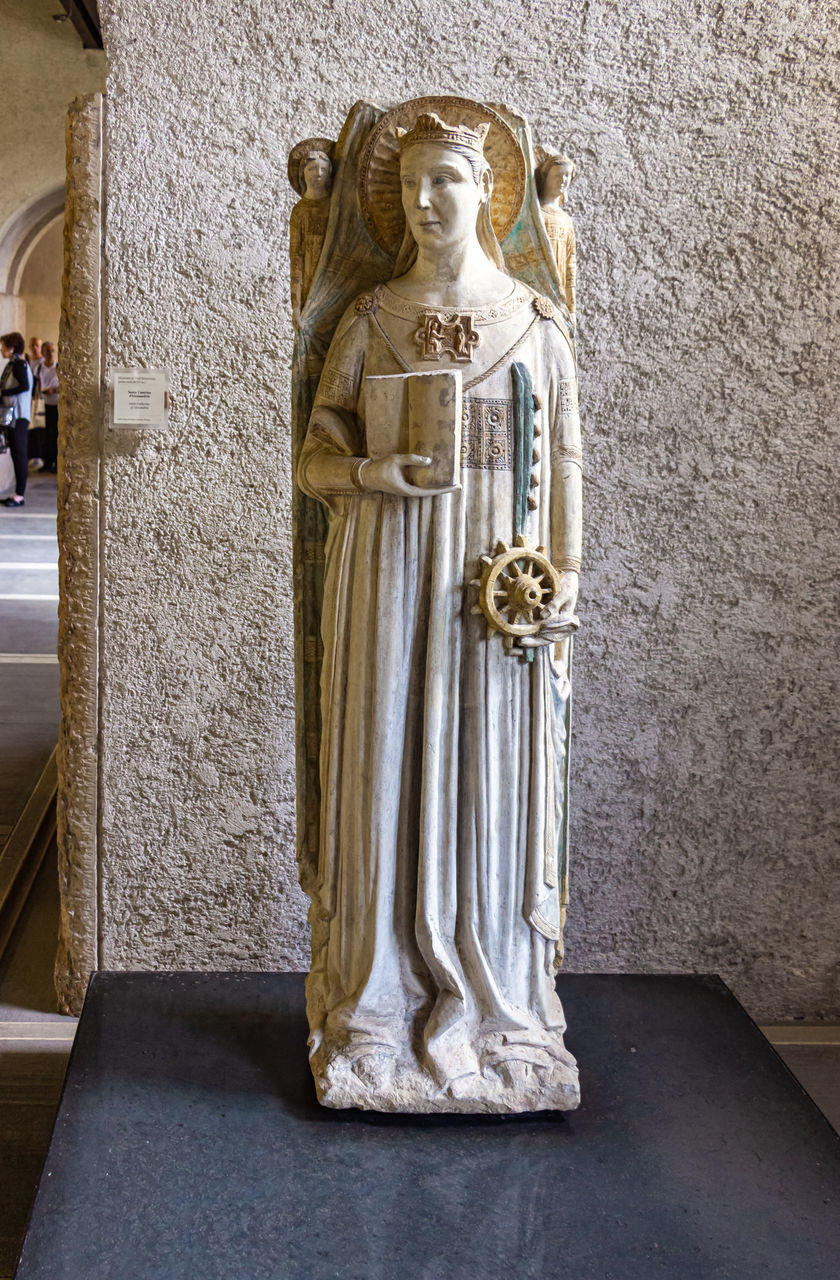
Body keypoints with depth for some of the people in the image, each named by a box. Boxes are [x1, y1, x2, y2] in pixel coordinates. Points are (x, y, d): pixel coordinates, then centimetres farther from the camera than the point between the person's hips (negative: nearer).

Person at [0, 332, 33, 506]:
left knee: (19, 453, -6)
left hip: (19, 416, -9)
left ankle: (20, 495, -4)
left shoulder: (19, 364, -12)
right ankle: (18, 494, 15)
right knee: (16, 453, 11)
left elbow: (25, 387, -24)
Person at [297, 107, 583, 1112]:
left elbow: (564, 456, 6)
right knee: (389, 765, 1)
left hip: (498, 570, 0)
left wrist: (564, 572, -2)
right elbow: (317, 452, 8)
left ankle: (492, 998, 16)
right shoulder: (369, 319, 7)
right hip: (388, 566, 0)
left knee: (492, 772, 3)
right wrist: (366, 472, -14)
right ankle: (384, 993, 13)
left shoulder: (535, 319, 7)